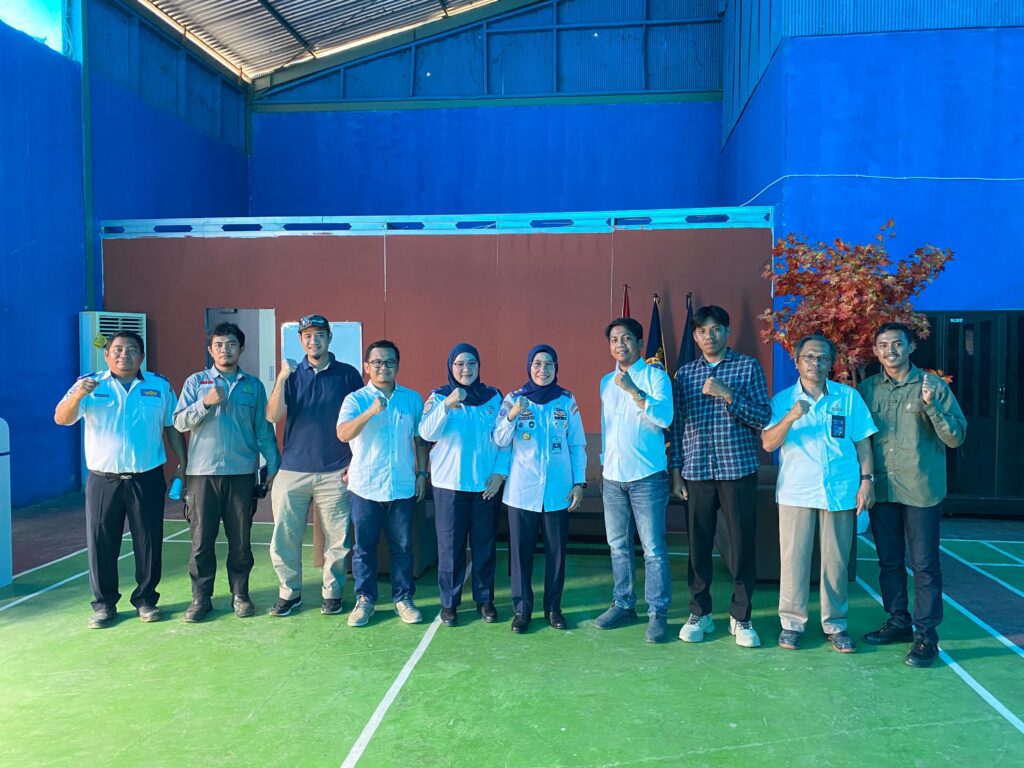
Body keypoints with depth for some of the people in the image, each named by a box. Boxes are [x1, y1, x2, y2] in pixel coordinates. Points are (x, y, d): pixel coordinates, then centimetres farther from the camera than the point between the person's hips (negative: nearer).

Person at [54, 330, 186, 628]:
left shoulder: (160, 386, 6)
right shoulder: (90, 384, 3)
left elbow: (172, 427, 11)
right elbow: (62, 418, -10)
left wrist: (182, 464, 5)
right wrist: (78, 395, -30)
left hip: (147, 479, 1)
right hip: (103, 480, 0)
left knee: (149, 542, 6)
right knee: (101, 544, 5)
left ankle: (145, 599, 21)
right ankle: (104, 603, 20)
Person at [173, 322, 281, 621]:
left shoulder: (253, 385, 9)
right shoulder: (196, 382, 6)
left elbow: (263, 429, 10)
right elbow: (180, 422, -2)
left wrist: (273, 464, 4)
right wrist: (206, 402, -17)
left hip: (242, 472, 1)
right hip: (203, 472, -1)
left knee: (240, 538, 7)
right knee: (202, 539, 3)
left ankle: (240, 594, 20)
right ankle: (201, 598, 15)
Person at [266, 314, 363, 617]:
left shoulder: (348, 374, 2)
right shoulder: (291, 374, 6)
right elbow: (273, 416, -6)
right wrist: (282, 378, -18)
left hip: (335, 473, -1)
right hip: (293, 471, 2)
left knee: (337, 539, 5)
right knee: (284, 537, 6)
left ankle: (332, 592, 22)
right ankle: (289, 592, 23)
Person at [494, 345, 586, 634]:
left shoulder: (567, 400, 4)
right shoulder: (514, 398, 1)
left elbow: (578, 444, 6)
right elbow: (500, 441, -5)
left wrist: (579, 482, 0)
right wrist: (511, 417, -22)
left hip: (558, 490, 1)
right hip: (522, 490, -1)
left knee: (556, 550, 7)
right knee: (521, 550, 3)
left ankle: (553, 607, 21)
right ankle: (521, 609, 15)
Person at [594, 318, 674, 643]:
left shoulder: (655, 376, -3)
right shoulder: (606, 382, 14)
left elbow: (664, 417, -17)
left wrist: (633, 390, -23)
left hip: (647, 476, -5)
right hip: (613, 476, 6)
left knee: (654, 549, -3)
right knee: (618, 546, 12)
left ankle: (658, 613, 6)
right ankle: (623, 605, 24)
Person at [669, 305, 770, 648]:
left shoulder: (749, 367, 4)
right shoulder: (685, 374, 11)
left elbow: (764, 416, -3)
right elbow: (677, 425, 10)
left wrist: (727, 395, -15)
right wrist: (675, 472, 5)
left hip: (738, 469, -2)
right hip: (696, 472, 2)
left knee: (742, 544, 3)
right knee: (698, 545, 7)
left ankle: (740, 617, 18)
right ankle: (700, 614, 21)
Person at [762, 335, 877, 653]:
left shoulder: (849, 397, 6)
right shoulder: (783, 399, 3)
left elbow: (862, 441, 8)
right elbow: (768, 443, -6)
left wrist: (866, 479, 0)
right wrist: (790, 418, -21)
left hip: (840, 492, 1)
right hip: (796, 492, -1)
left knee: (836, 560, 7)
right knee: (794, 558, 1)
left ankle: (835, 624, 20)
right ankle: (792, 622, 14)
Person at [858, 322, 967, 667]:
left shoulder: (933, 385, -3)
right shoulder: (867, 388, 6)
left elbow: (956, 438, -7)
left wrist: (931, 405, -21)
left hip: (921, 490, -3)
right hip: (882, 489, 3)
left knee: (924, 564, 2)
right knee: (889, 561, 13)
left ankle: (926, 635, 11)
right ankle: (898, 622, 27)